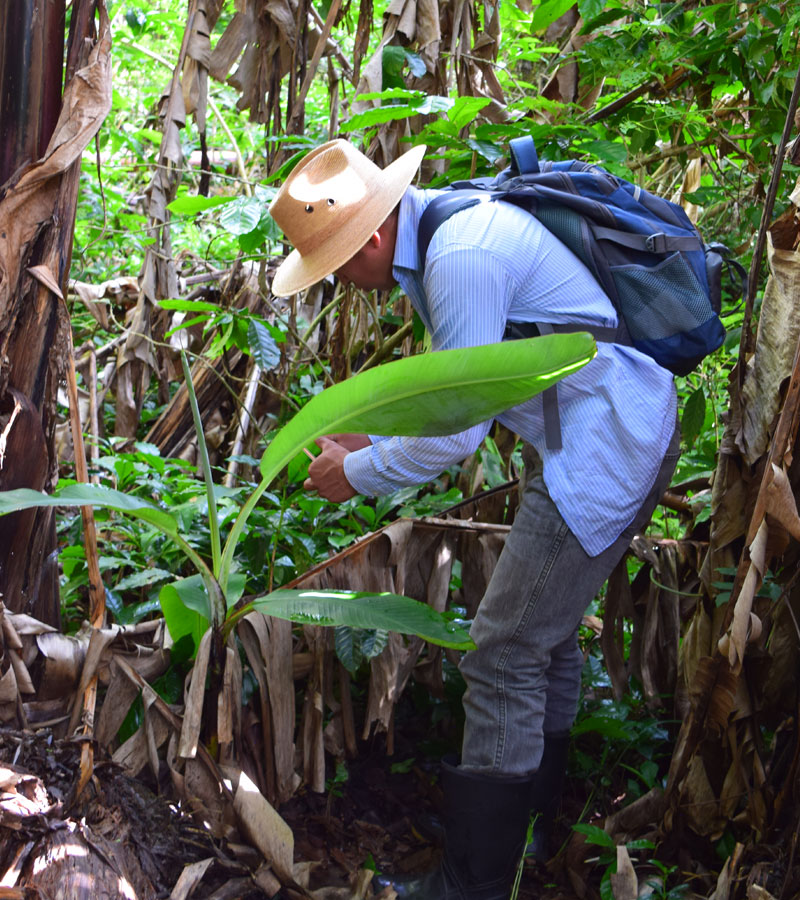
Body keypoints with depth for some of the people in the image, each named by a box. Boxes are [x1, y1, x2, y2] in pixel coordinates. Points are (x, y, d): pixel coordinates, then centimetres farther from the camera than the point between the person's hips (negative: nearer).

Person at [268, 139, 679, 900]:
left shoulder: (463, 257, -25)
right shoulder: (438, 229, 7)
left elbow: (457, 428, -22)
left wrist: (359, 474, -8)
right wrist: (376, 435, 10)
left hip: (601, 456, -10)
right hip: (614, 436, 10)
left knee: (504, 656, -5)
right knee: (548, 622, 26)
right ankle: (535, 780, 49)